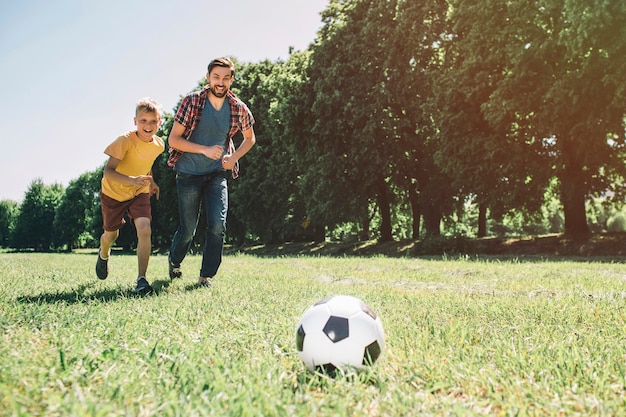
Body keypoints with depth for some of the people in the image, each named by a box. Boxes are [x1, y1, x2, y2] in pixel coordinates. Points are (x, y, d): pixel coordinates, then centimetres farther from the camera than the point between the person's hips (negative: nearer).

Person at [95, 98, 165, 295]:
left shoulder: (159, 145, -11)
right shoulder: (125, 141, -27)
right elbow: (108, 171, -32)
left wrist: (151, 182, 5)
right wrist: (131, 180, -47)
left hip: (139, 193, 3)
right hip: (113, 192, -2)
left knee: (145, 230, -20)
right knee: (111, 234, 15)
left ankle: (141, 279, -14)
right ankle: (103, 255, 52)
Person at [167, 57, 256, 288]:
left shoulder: (239, 108, -4)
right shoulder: (191, 101, -11)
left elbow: (249, 138, 14)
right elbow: (173, 139, -10)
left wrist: (233, 158, -3)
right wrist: (204, 150, -23)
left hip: (217, 175, 2)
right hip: (189, 175, -2)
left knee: (218, 225, -14)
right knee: (188, 229, 7)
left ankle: (206, 275, 3)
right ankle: (174, 261, 38)